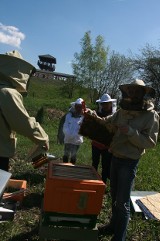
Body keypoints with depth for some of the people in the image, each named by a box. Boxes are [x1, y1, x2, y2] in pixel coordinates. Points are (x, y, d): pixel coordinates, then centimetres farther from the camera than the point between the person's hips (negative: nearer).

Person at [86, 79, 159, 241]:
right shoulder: (122, 111, 2)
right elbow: (106, 123, 12)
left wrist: (131, 132, -25)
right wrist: (93, 115, -5)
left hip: (129, 162, -5)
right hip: (115, 158, 6)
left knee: (122, 202, 1)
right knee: (114, 196, 20)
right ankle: (114, 224, 41)